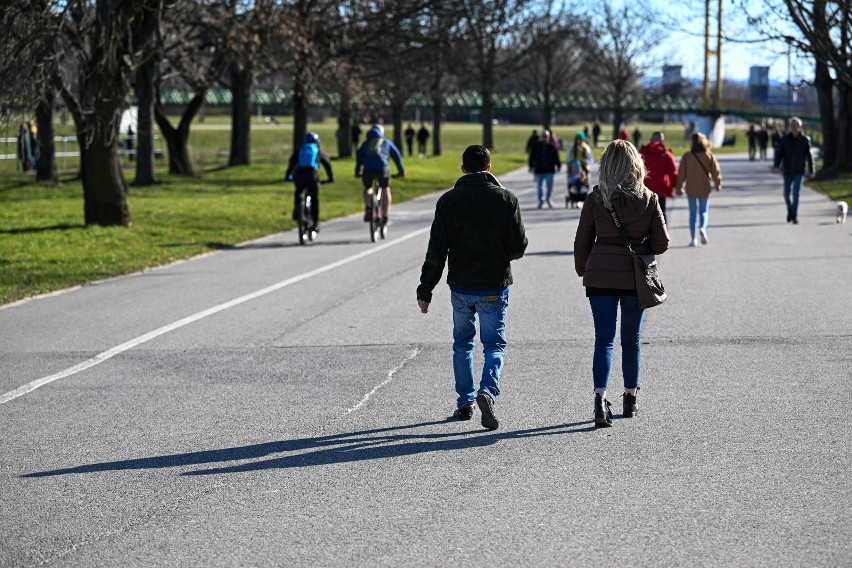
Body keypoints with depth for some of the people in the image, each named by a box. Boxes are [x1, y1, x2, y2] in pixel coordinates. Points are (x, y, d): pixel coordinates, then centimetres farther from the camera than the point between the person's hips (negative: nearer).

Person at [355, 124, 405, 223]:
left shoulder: (366, 143, 25)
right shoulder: (387, 143, 24)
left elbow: (359, 156, 16)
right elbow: (396, 155, 19)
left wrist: (357, 171, 15)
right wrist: (401, 170, 23)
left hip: (368, 169, 1)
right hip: (382, 168, -1)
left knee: (367, 189, 26)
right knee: (386, 191, 19)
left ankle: (367, 207, -1)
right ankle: (385, 216, 14)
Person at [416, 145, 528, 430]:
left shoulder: (448, 201, -4)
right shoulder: (506, 199, -5)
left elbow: (436, 251, -5)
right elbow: (519, 246, -6)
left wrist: (425, 289, 1)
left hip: (461, 286, 1)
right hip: (495, 287, -1)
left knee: (462, 343, 18)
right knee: (494, 345, 6)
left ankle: (465, 402, 20)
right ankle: (487, 391, -19)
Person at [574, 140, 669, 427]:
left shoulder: (596, 199, -6)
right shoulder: (648, 199, -5)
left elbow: (582, 242, 1)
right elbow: (661, 243, -4)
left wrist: (582, 270, 18)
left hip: (600, 277, -1)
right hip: (635, 278, 1)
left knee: (604, 339, -1)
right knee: (631, 340, 15)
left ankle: (600, 398, -18)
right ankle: (631, 398, 26)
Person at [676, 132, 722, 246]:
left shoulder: (687, 156, -7)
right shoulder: (709, 156, -4)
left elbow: (681, 174, -4)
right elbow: (716, 171, -1)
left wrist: (679, 188, 5)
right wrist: (718, 184, 14)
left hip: (691, 189, 0)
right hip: (704, 188, 0)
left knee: (693, 212, 10)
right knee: (703, 211, 13)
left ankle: (693, 238, 6)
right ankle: (703, 228, -18)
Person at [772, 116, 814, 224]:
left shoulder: (804, 140, -3)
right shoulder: (784, 139, -1)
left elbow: (809, 156, 3)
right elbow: (778, 153, 0)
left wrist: (811, 170, 4)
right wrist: (776, 165, -16)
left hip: (799, 172, -2)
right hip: (787, 171, 2)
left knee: (796, 193, -13)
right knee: (787, 194, 9)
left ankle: (794, 215, -9)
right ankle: (790, 210, 34)